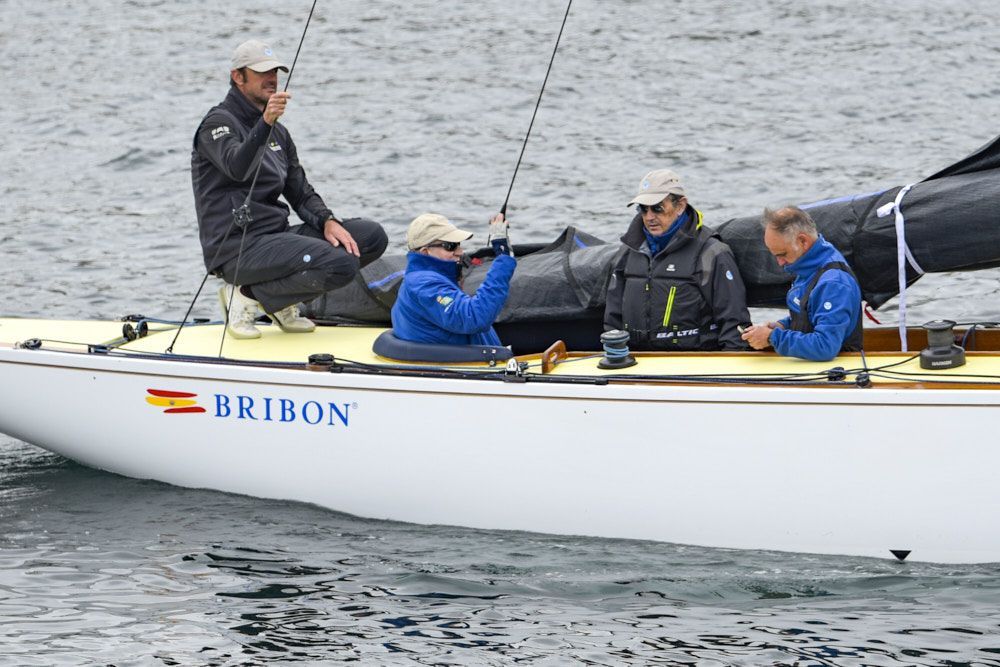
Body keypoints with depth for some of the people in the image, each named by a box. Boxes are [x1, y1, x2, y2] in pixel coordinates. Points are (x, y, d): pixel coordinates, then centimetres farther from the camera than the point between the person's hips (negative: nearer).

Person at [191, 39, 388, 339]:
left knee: (372, 236, -1)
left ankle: (282, 303, 4)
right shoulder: (219, 123, -6)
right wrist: (265, 123, -43)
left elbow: (300, 191, 22)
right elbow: (237, 167, -27)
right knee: (340, 264, -27)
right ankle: (248, 296, -8)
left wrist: (327, 221, 1)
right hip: (237, 246, -9)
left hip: (275, 236, 9)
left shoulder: (278, 132, 22)